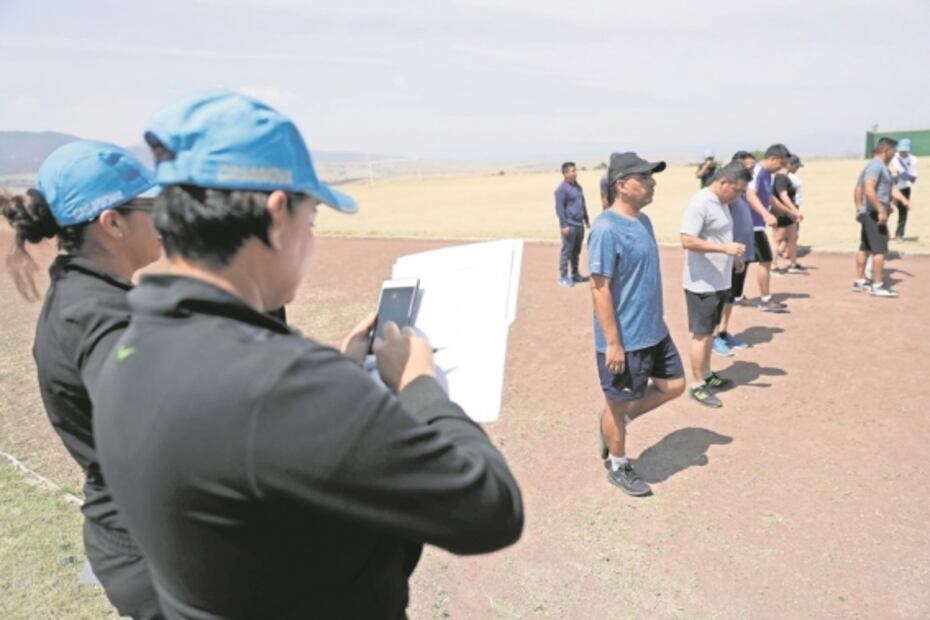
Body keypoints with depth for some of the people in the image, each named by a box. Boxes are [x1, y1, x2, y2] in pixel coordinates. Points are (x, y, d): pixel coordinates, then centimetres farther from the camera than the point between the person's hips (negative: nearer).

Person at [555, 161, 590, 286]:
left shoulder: (577, 186, 15)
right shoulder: (562, 189, -11)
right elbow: (559, 208, -15)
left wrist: (586, 220, 23)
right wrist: (564, 225, -19)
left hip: (579, 224, 8)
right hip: (569, 225, -8)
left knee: (576, 251, 14)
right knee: (567, 251, -5)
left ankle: (575, 274, 24)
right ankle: (563, 277, 0)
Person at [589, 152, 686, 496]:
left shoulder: (643, 221, 6)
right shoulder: (606, 229, -22)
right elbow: (600, 289, -22)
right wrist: (613, 342, -21)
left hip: (654, 332, 9)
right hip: (624, 340, -9)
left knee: (674, 385, 17)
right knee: (619, 404, 9)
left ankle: (618, 422, 34)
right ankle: (618, 467, 31)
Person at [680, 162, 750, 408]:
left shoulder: (722, 203, 11)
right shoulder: (699, 203, -19)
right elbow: (687, 241, -25)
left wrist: (733, 256, 12)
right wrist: (725, 248, -28)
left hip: (720, 281, 9)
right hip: (702, 283, -9)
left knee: (710, 331, 18)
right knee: (701, 333, -1)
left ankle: (707, 375, 30)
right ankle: (697, 385, 10)